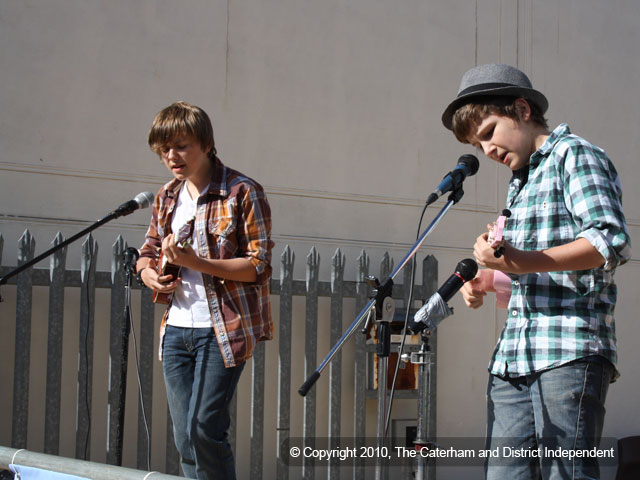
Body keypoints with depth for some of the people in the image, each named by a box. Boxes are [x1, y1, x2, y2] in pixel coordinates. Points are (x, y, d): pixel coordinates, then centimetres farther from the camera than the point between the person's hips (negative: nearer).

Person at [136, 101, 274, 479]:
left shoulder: (242, 192, -7)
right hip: (177, 329, 7)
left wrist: (196, 263, -23)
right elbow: (149, 250, 26)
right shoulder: (167, 197, 13)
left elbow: (258, 266, -12)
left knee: (204, 430, -11)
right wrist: (149, 274, 1)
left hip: (223, 330, -6)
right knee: (185, 439, 8)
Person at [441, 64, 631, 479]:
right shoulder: (520, 183, 27)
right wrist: (488, 282, 10)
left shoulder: (574, 155, 1)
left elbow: (613, 242, -14)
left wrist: (520, 262, -22)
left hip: (569, 351, -8)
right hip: (512, 359, 8)